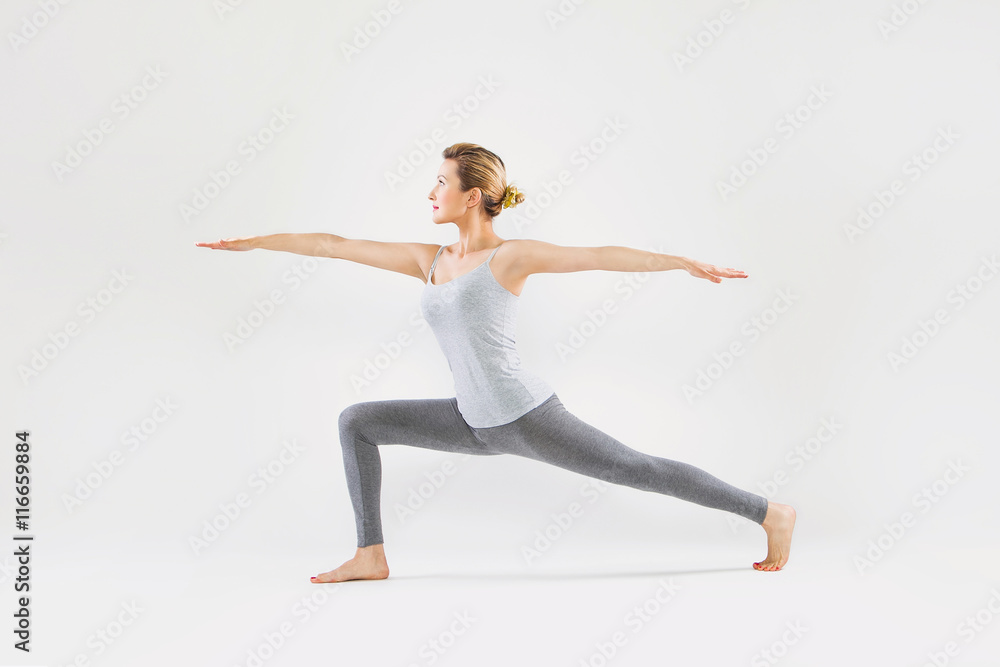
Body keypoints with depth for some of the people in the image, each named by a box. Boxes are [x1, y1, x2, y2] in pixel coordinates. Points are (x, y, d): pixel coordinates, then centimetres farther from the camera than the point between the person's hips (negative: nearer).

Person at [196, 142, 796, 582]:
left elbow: (601, 256, -15)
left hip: (529, 417, -7)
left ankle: (771, 513, 12)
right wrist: (253, 241, 18)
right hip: (478, 424, 7)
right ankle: (371, 555, 10)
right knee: (356, 422, 6)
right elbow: (337, 245, 12)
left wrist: (686, 262, -23)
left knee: (638, 470, -4)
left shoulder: (511, 256, -9)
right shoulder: (430, 260, 9)